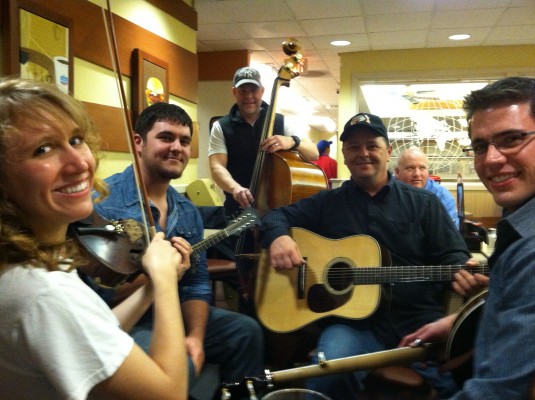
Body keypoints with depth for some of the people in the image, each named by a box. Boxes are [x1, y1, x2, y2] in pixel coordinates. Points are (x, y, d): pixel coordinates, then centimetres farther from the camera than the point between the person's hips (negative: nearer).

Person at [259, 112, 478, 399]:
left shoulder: (424, 203, 12)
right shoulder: (327, 203, 14)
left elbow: (452, 255, 7)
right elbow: (277, 216, 14)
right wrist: (279, 237, -10)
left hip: (421, 321, 1)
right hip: (354, 323, -1)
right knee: (329, 375, -32)